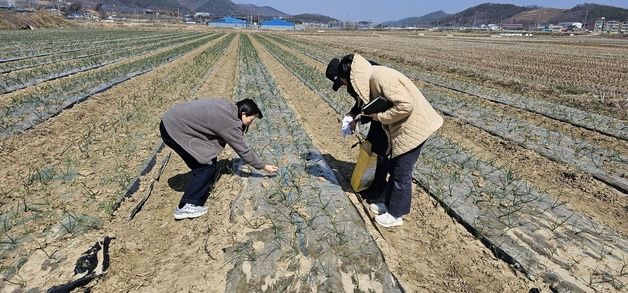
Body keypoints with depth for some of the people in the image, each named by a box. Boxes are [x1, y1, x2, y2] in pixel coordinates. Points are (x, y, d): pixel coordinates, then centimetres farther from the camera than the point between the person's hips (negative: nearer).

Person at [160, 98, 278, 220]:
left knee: (209, 159, 14)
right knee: (207, 166, -6)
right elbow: (243, 150, -10)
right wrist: (263, 166, -1)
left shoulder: (228, 107, 5)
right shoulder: (231, 123, -19)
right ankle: (186, 206, -1)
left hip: (173, 121, 9)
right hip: (174, 130, -9)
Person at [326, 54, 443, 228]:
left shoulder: (381, 77, -25)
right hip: (402, 128, 9)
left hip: (412, 128, -9)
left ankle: (396, 215, 22)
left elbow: (405, 105, -31)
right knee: (394, 169, 19)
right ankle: (389, 204, 37)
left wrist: (379, 116, -19)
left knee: (401, 173, 4)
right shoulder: (371, 79, 5)